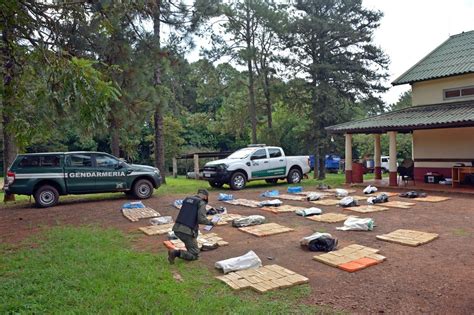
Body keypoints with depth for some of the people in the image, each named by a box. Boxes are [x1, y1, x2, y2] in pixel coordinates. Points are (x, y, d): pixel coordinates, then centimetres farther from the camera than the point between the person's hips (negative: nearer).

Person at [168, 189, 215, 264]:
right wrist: (210, 222, 5)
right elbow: (201, 219, -14)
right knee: (195, 255, 5)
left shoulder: (187, 199, 17)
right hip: (187, 231, -7)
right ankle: (176, 253, -12)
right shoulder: (201, 203, -3)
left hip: (177, 229, 8)